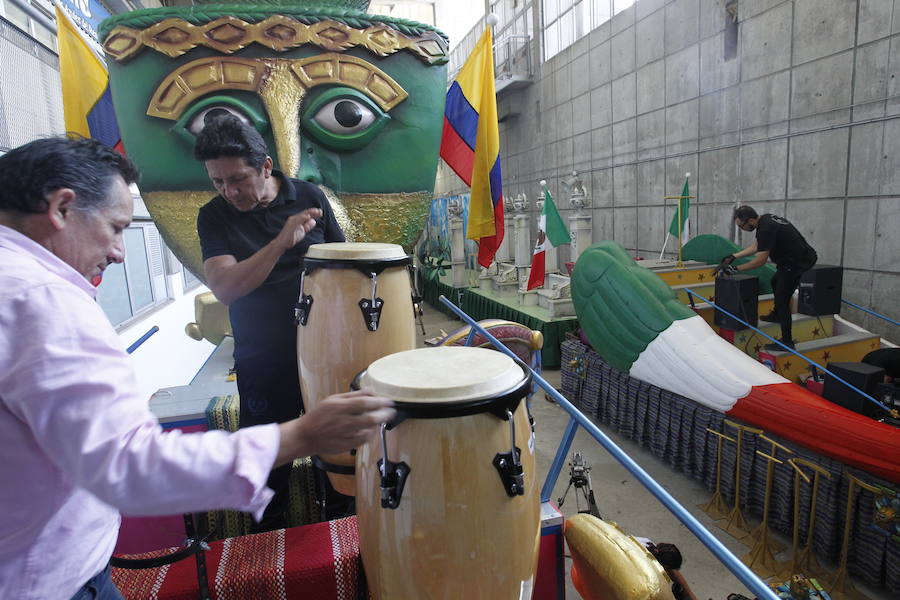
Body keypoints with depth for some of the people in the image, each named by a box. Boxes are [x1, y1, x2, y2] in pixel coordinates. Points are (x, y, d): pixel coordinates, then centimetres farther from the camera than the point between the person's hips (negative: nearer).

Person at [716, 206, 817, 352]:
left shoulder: (766, 229, -25)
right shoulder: (765, 220, 7)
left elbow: (760, 260, -23)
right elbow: (756, 247, 18)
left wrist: (736, 268, -16)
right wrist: (733, 256, 16)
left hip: (797, 261, -11)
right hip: (798, 257, 11)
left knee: (782, 300, -8)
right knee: (776, 281, 31)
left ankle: (787, 342, -3)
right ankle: (777, 315, 50)